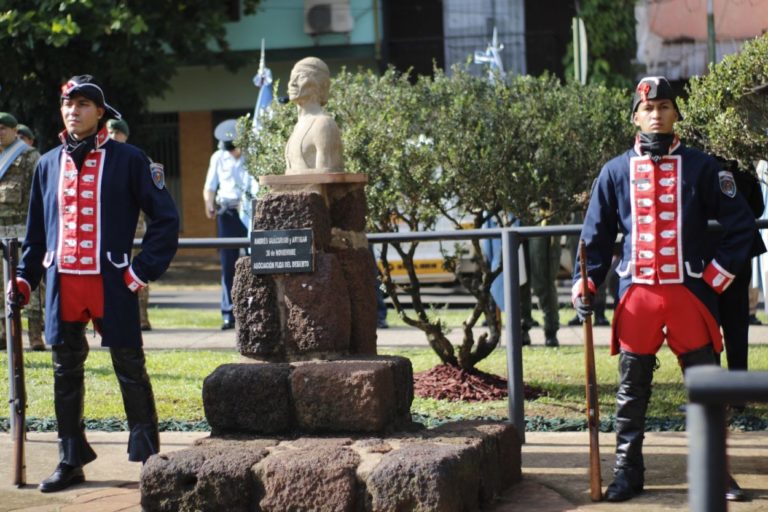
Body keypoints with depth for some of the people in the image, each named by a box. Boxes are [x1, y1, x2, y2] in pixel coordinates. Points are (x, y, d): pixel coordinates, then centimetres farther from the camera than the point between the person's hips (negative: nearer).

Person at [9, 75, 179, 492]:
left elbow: (166, 218, -1)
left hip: (111, 284, -4)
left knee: (130, 369, 2)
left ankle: (148, 457, 11)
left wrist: (143, 270, -7)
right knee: (65, 373, 9)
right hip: (63, 285, 4)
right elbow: (36, 229, 17)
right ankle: (71, 461, 19)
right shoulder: (48, 164, 11)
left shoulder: (128, 160, -2)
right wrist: (25, 278, 8)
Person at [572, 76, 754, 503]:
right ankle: (627, 471, 15)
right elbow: (597, 234, 11)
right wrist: (585, 281, 0)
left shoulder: (701, 167, 2)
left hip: (690, 293, -1)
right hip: (637, 295, 1)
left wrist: (718, 274, -2)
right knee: (631, 389, 6)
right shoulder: (616, 171, 6)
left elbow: (740, 224, 4)